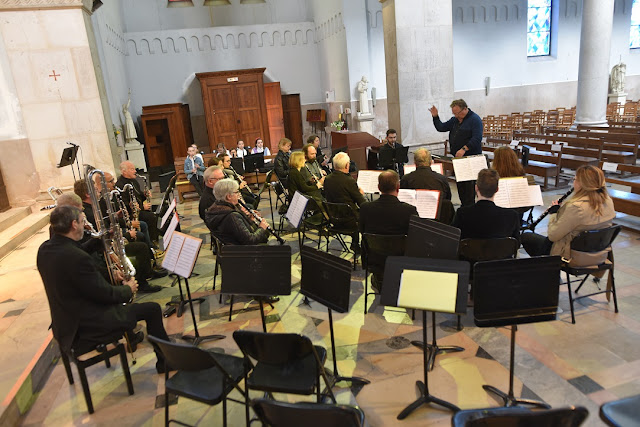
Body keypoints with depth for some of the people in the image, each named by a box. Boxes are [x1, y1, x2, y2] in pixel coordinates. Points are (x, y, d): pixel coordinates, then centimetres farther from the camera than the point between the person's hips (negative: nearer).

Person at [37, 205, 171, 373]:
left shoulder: (44, 249, -3)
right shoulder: (76, 257, -31)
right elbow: (104, 294, -23)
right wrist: (128, 290, -5)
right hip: (86, 328, -10)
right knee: (153, 309, -2)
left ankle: (131, 338, 50)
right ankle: (165, 360, 15)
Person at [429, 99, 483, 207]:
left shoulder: (475, 119, -9)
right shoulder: (454, 120, 15)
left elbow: (477, 138, -19)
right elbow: (441, 128, 20)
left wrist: (464, 149, -28)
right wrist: (435, 117, 6)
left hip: (470, 158, -8)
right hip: (457, 157, 8)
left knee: (468, 183, -9)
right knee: (459, 183, 10)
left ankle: (469, 207, -3)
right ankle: (463, 206, 19)